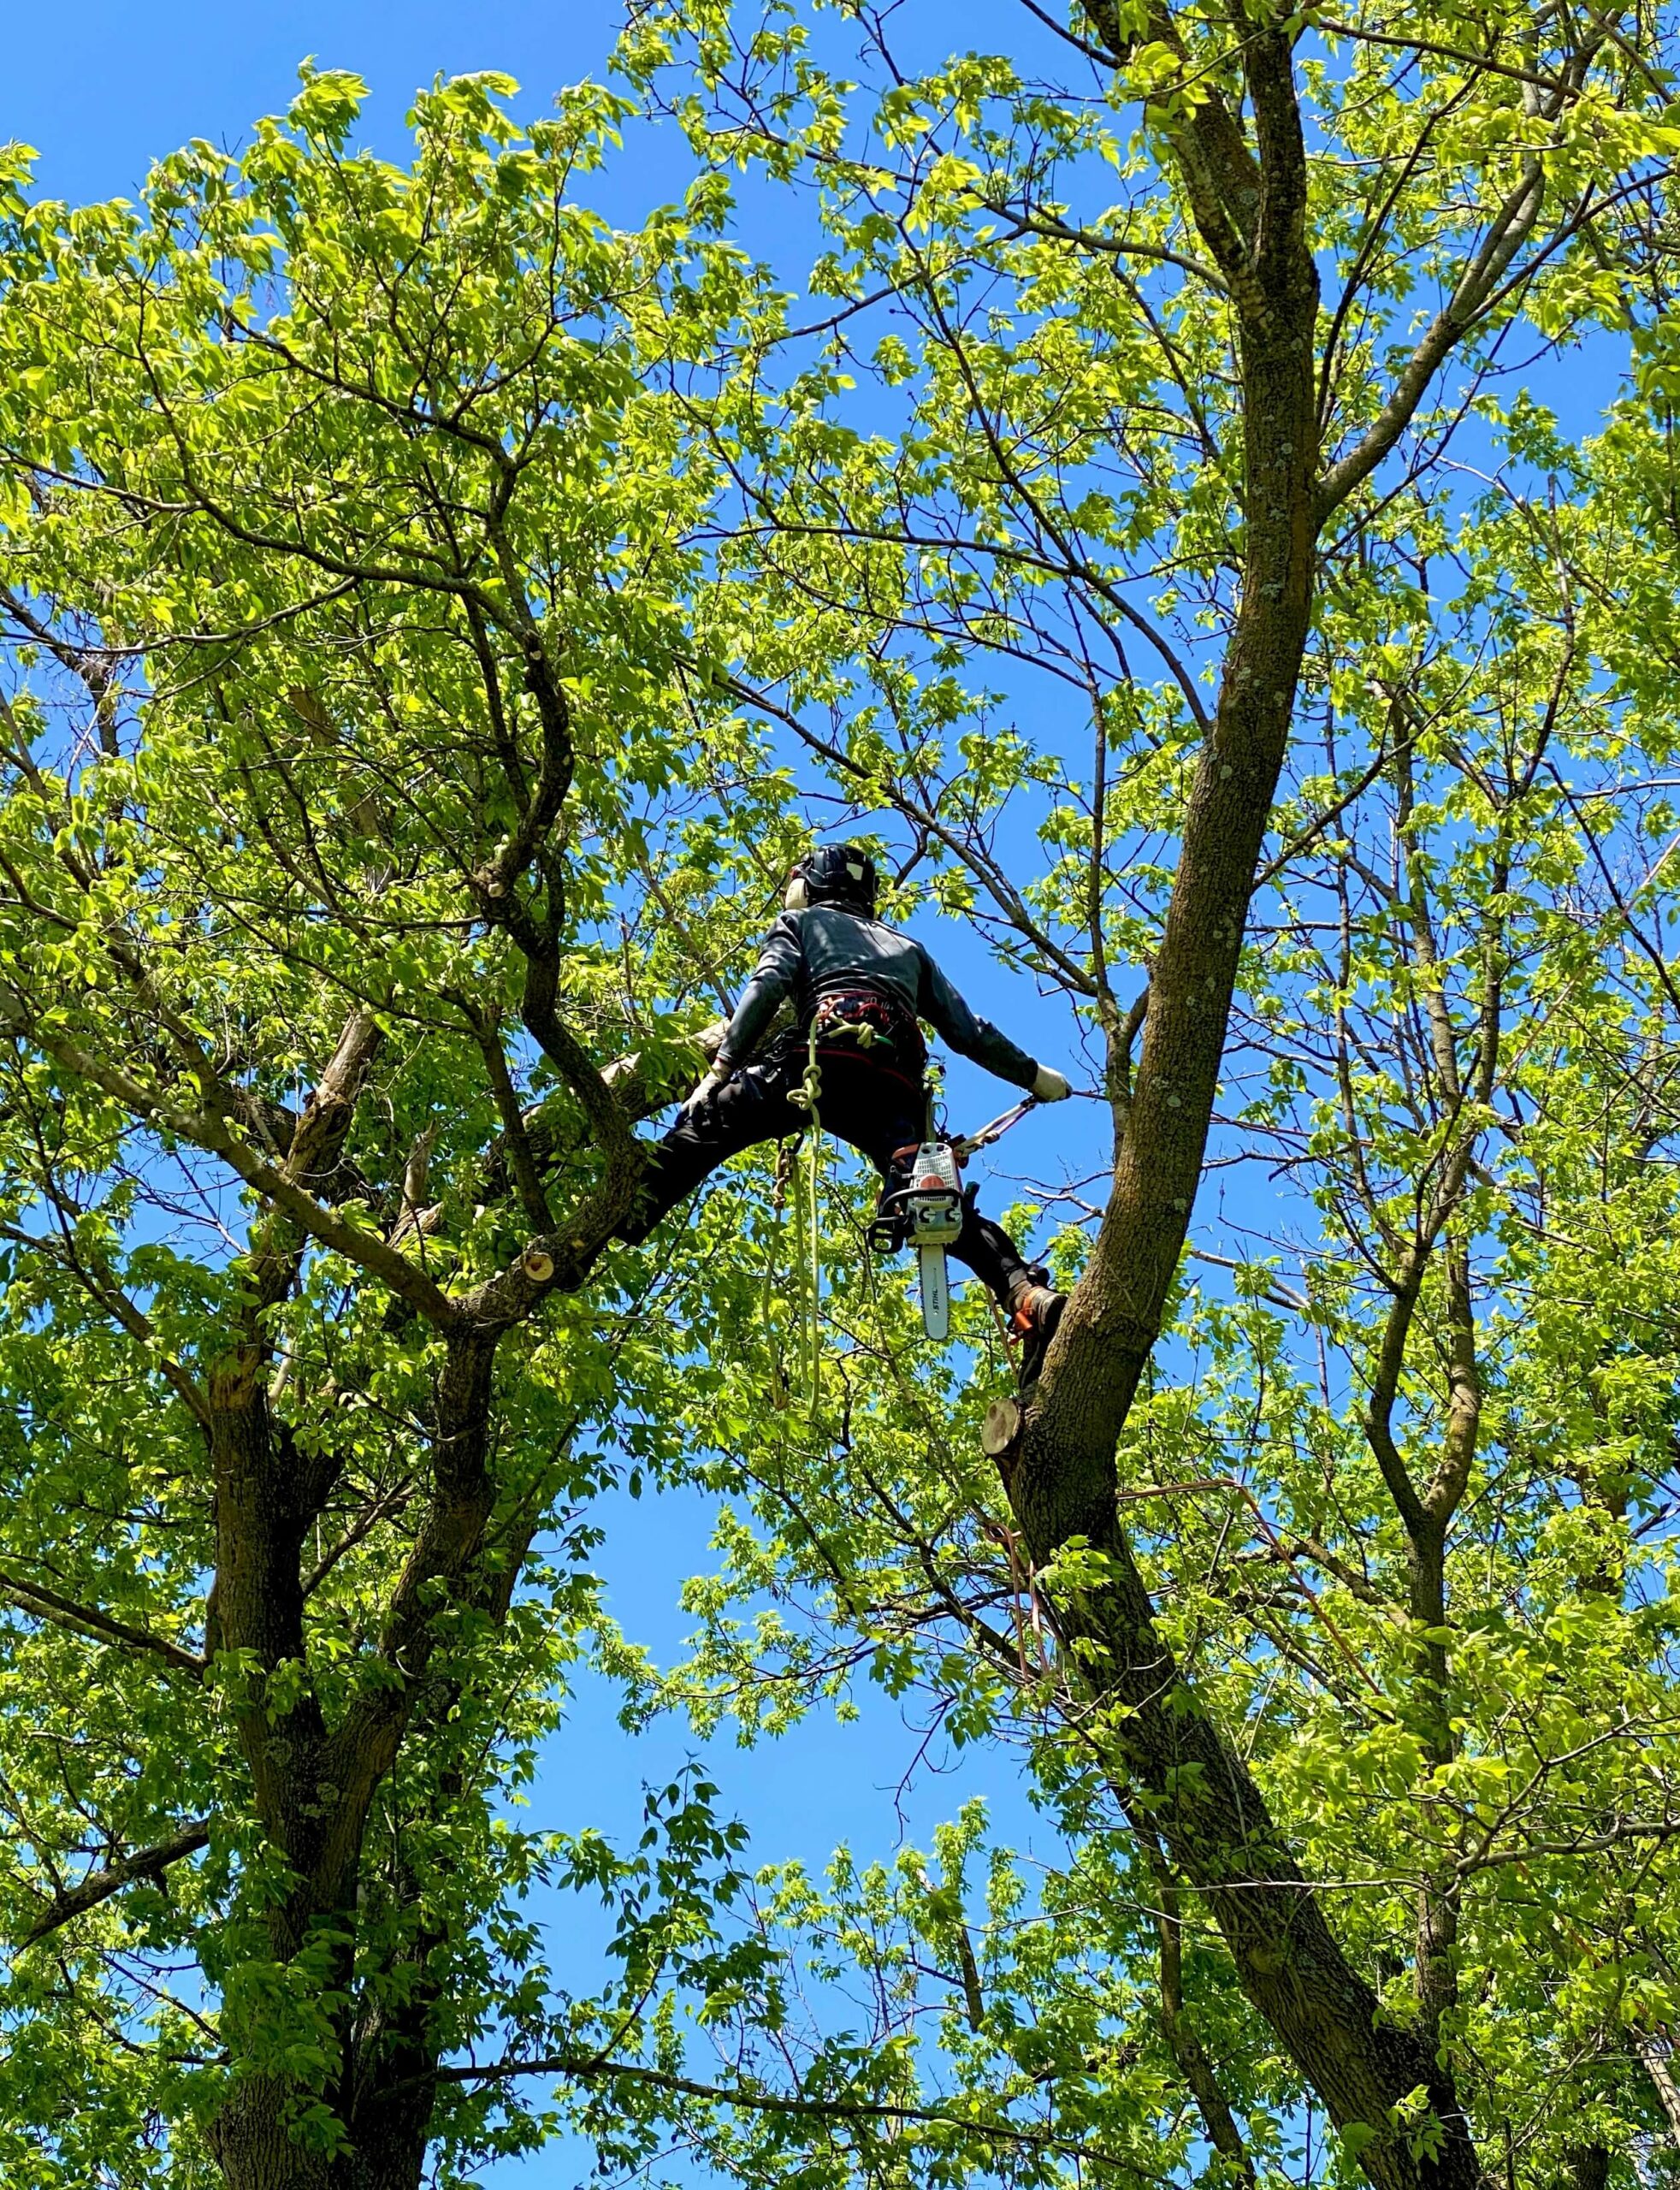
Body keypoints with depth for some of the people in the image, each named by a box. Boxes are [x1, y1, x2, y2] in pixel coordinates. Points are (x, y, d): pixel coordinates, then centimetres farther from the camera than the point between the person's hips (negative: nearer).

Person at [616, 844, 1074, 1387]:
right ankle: (1031, 1295, -21)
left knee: (703, 1125, -3)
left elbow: (766, 989, 6)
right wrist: (1034, 1076, 43)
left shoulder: (799, 923, 28)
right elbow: (968, 1031, 32)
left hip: (827, 1057, -4)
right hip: (898, 1085, 4)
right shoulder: (908, 946, 40)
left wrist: (720, 1068, -4)